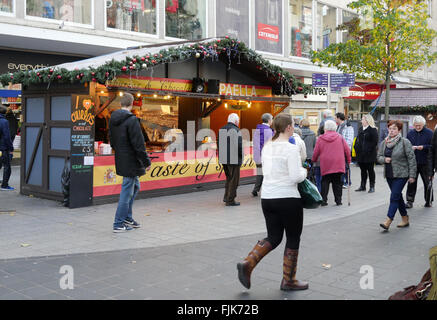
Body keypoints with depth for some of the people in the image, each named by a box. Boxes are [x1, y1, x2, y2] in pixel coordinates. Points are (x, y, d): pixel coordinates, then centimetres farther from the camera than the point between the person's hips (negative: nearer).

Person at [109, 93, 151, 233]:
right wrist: (146, 162, -11)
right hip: (131, 162, -9)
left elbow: (112, 141, 16)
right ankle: (119, 224, 6)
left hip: (121, 161, 9)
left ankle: (127, 217, 26)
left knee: (135, 186, 22)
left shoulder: (113, 120, 8)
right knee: (127, 191, 0)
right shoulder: (131, 120, -18)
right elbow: (138, 144, -19)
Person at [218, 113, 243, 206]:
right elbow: (239, 145, -20)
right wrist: (241, 156, -5)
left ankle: (226, 197, 22)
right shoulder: (236, 130, -15)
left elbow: (218, 144, 14)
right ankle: (230, 200, 5)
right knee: (234, 180, 2)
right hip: (234, 160, -8)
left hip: (223, 159, 8)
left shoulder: (221, 130, 9)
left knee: (229, 178, 22)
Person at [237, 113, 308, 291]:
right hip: (288, 198, -7)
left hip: (267, 197, 7)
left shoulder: (267, 147, 8)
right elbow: (296, 177, -20)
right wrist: (304, 171, 2)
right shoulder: (291, 149, -15)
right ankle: (288, 280, 20)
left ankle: (247, 263, -1)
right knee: (293, 239, 11)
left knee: (273, 238, 17)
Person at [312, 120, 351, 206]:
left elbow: (316, 152, 3)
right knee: (337, 183, 8)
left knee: (325, 182, 8)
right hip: (338, 165, 1)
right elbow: (347, 150, 4)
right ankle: (338, 200, 8)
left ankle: (324, 200, 3)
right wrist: (348, 160, 17)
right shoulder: (340, 137, 3)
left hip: (325, 165, -1)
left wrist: (314, 160, 21)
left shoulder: (320, 138, 0)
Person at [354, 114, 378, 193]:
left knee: (370, 170, 1)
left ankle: (372, 186, 9)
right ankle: (362, 186, 21)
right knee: (363, 170, 13)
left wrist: (369, 150, -18)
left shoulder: (373, 130, -8)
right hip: (360, 154, 7)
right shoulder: (360, 129, 14)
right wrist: (356, 148, 6)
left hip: (369, 155, -7)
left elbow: (375, 142, -13)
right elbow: (357, 140, 20)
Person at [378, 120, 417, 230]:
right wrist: (384, 159, -11)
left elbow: (411, 159, -9)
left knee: (394, 197, -11)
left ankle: (388, 221, -13)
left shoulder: (405, 142, -9)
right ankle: (405, 219, 25)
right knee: (398, 197, 14)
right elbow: (379, 156, 13)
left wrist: (412, 175, -11)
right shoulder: (384, 143, 7)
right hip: (389, 175, 6)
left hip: (401, 175, -6)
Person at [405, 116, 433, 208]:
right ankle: (410, 201, 5)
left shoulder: (429, 133, -2)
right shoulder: (410, 133, 8)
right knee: (411, 182, 0)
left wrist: (423, 147, -20)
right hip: (412, 162, 2)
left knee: (427, 182, 9)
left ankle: (428, 201, 23)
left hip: (425, 162, -2)